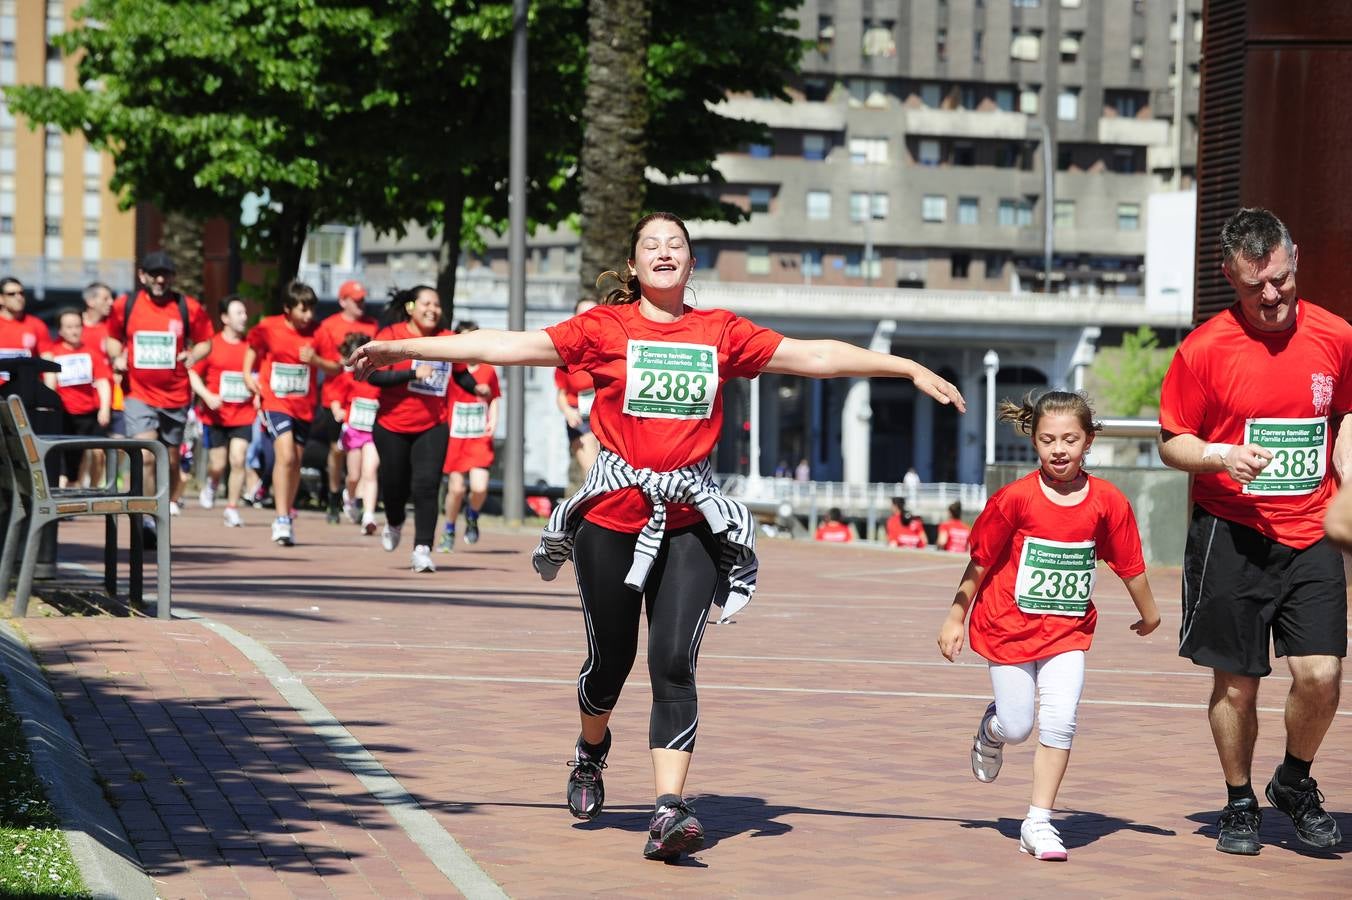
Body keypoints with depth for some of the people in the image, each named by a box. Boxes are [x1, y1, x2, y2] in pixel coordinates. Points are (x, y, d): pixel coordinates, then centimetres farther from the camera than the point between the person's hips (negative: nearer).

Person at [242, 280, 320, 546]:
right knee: (285, 455, -19)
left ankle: (289, 514, 27)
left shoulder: (316, 332, -3)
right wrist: (248, 374, 2)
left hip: (304, 405, 3)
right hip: (275, 401, -3)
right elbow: (253, 347, 14)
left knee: (295, 461, 11)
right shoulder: (268, 328, -7)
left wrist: (315, 360, -16)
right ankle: (282, 519, -16)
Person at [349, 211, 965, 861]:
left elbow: (813, 355, 9)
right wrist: (403, 349, -8)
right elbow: (506, 346, -4)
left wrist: (909, 369, 8)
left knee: (674, 663, -10)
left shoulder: (721, 333, 6)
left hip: (689, 520, 1)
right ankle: (591, 753, 42)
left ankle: (669, 812, -14)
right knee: (611, 657, 10)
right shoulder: (605, 328, 0)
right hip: (613, 514, -1)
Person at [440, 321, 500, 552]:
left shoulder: (488, 370, 4)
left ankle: (472, 516, 19)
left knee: (479, 487, -14)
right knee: (456, 488, -3)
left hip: (480, 438, 1)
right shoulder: (451, 369, -3)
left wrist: (493, 420, -1)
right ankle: (449, 532, 21)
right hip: (455, 437, -1)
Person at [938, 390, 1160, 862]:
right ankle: (991, 730, 44)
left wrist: (1149, 614, 17)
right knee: (1017, 726, 5)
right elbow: (981, 562, -4)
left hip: (1068, 629, 1)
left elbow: (1130, 566, 4)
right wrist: (955, 618, 0)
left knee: (1060, 722, -12)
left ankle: (1038, 822, 0)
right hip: (1010, 625, -1)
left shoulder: (1107, 501, -9)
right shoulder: (1016, 498, -15)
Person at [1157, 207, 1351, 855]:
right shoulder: (1204, 348, -7)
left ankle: (1295, 783, 19)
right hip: (1231, 537, -2)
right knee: (1235, 683, 3)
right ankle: (1239, 803, 24)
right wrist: (1221, 455, -18)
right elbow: (1170, 442, 1)